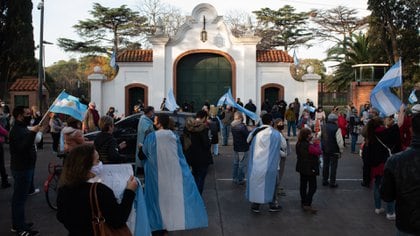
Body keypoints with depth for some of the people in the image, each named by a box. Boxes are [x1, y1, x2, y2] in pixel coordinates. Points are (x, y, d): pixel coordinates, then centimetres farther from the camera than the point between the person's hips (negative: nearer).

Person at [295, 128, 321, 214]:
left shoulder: (299, 144, 3)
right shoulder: (308, 146, -26)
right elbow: (318, 151, -22)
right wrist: (316, 143, -9)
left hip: (302, 168, 9)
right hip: (310, 169, -9)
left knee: (303, 185, 16)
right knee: (312, 187, -2)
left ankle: (303, 202, 26)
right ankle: (307, 204, -8)